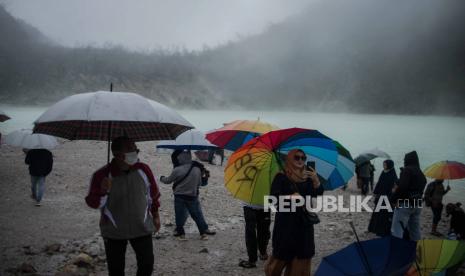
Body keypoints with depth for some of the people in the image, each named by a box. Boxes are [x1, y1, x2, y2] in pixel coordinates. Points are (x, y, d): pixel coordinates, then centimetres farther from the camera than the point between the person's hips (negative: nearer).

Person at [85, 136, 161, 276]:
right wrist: (103, 192, -31)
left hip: (142, 228, 2)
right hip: (113, 232, -1)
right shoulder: (102, 175, -16)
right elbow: (93, 203, -10)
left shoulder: (143, 170, -7)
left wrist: (155, 215, 16)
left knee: (147, 265, 6)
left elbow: (153, 195, 8)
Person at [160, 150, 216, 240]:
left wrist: (162, 178, 21)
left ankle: (181, 233, 15)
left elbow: (168, 180, 0)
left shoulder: (177, 170, -13)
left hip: (179, 197, -2)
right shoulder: (197, 169, -5)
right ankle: (203, 232, 14)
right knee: (197, 215, 10)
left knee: (179, 215, 9)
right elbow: (199, 183, 5)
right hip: (192, 196, 2)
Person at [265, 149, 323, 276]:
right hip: (286, 222, -4)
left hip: (304, 222, 4)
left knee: (302, 254, 7)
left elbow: (318, 194, -3)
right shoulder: (281, 177, -6)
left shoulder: (307, 176, 7)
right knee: (282, 253, -1)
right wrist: (290, 197, -26)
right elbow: (273, 197, -12)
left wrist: (316, 180, -20)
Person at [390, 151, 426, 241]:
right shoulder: (421, 174, 17)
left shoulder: (407, 170, -8)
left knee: (397, 230, -10)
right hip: (417, 205, 8)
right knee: (415, 230, 15)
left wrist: (395, 198, -11)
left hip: (405, 203, -8)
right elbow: (420, 190, 15)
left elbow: (402, 186, -20)